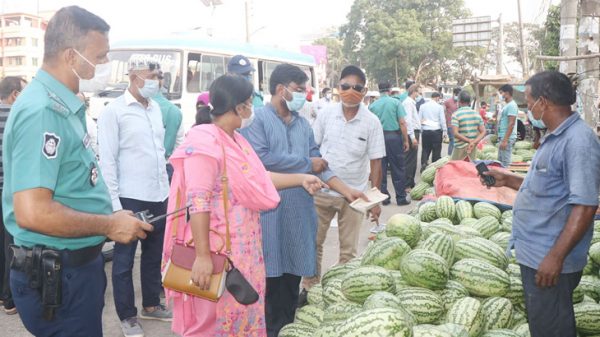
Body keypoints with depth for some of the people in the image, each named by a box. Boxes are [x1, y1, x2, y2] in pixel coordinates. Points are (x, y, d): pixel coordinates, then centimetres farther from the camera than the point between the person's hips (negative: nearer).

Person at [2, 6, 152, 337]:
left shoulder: (61, 104, 7)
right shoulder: (42, 111, -23)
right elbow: (32, 213, -30)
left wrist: (109, 216, 13)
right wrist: (109, 225, -19)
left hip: (76, 264, 9)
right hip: (58, 276, -9)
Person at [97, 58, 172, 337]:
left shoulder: (155, 108, 10)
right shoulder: (114, 111, -9)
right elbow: (107, 161, -11)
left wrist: (166, 188, 12)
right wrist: (114, 203, -14)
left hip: (158, 196, 6)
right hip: (130, 198, -6)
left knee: (154, 254, 17)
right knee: (124, 260, 7)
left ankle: (151, 305, 33)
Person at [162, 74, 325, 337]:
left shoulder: (237, 140, 10)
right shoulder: (205, 141, -19)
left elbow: (259, 178, 21)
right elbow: (197, 202, -24)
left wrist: (301, 179, 20)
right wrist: (202, 256, -26)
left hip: (244, 245, 9)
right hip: (218, 249, -9)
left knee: (244, 311, 17)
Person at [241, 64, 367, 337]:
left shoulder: (303, 124, 14)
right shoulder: (257, 118, -7)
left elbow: (318, 165, 13)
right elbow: (259, 159, -21)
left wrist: (347, 191, 1)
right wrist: (306, 164, -9)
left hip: (299, 210, 6)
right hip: (268, 211, -6)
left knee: (293, 273, 13)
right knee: (269, 276, 2)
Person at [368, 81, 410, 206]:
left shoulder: (372, 105, 3)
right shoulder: (395, 102, -3)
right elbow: (402, 123, -8)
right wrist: (406, 140, -3)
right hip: (394, 136, -2)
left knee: (381, 169, 8)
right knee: (398, 169, 5)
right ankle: (401, 198, 8)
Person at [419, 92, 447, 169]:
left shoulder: (423, 106, 4)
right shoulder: (439, 107, -5)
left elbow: (419, 119, 6)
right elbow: (442, 120, -4)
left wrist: (421, 129, 14)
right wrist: (444, 131, 3)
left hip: (425, 131, 3)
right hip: (436, 131, -3)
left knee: (425, 149, 12)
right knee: (436, 150, 7)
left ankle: (423, 163, -6)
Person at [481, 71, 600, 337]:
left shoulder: (579, 141, -20)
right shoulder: (555, 137, 12)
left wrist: (556, 257, -26)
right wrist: (507, 180, 14)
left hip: (550, 259, -10)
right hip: (533, 253, 10)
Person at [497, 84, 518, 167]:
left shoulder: (512, 105, -14)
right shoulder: (507, 105, 17)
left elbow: (511, 124, -20)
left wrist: (505, 140, -24)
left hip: (507, 138, -10)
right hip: (503, 137, 10)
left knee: (505, 163, -9)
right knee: (500, 161, 15)